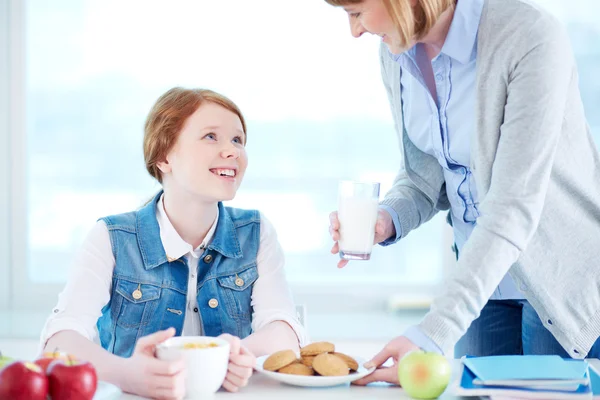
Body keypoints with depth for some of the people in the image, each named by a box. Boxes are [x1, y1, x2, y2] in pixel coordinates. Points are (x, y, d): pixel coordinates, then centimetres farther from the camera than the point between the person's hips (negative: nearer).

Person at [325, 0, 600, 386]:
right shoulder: (396, 53, -4)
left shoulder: (531, 40, -26)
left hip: (564, 278, -6)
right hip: (482, 275, 6)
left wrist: (432, 334, -35)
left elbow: (514, 206, -30)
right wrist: (388, 219, -17)